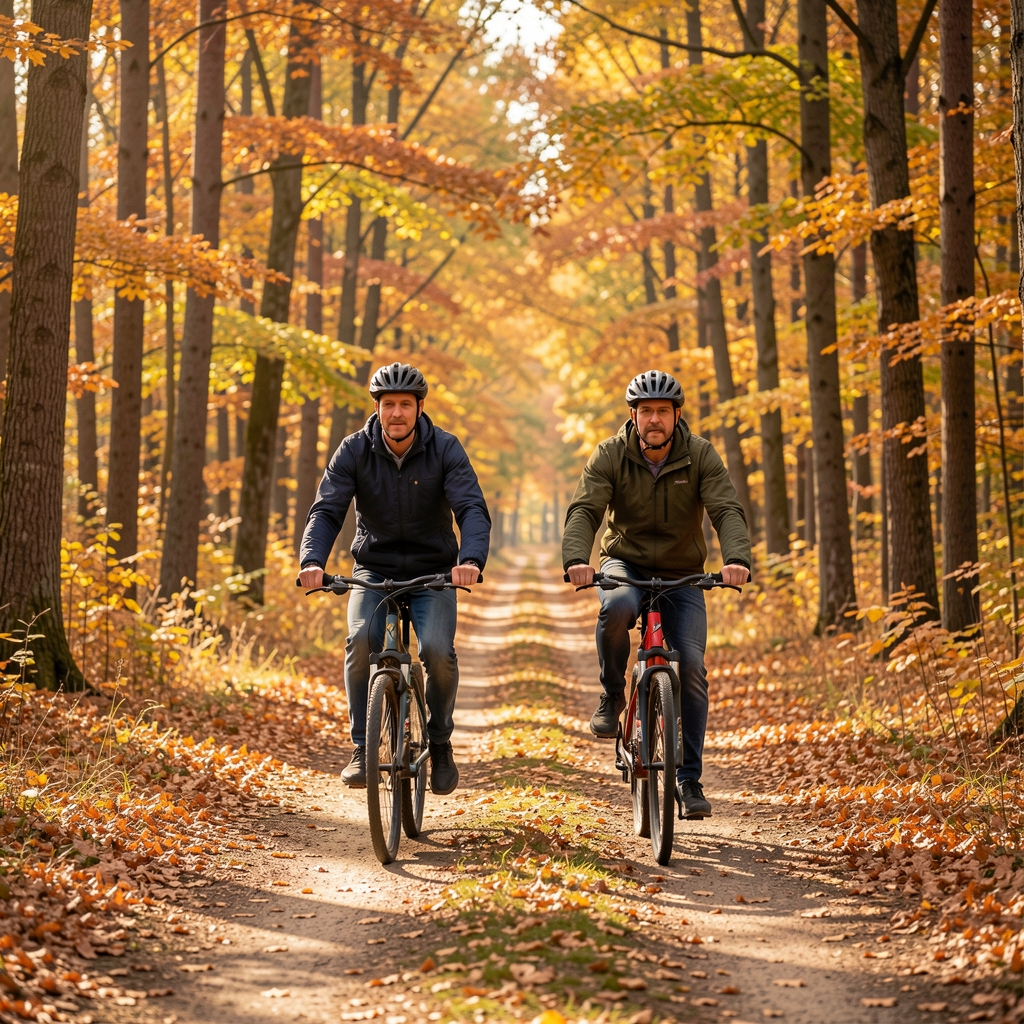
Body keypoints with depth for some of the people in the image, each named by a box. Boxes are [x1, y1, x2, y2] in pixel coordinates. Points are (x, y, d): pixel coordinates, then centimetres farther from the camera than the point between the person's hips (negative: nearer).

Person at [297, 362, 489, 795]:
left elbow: (473, 509, -22)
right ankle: (362, 748, -13)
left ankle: (440, 743, 1)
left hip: (432, 572, -1)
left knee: (438, 649, -25)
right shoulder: (355, 450, -9)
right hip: (374, 569, 1)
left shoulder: (445, 449, -12)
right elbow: (326, 510, -17)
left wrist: (471, 558, -43)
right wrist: (312, 561, -36)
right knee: (361, 640, -27)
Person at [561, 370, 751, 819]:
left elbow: (727, 511, -21)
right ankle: (612, 696, -11)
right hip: (625, 565, -1)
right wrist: (576, 559, -42)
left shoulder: (700, 456, -10)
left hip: (681, 577, 1)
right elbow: (583, 510, -22)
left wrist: (737, 558, -41)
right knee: (617, 608, -37)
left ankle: (688, 781, -2)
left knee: (692, 670, -13)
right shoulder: (610, 455, -11)